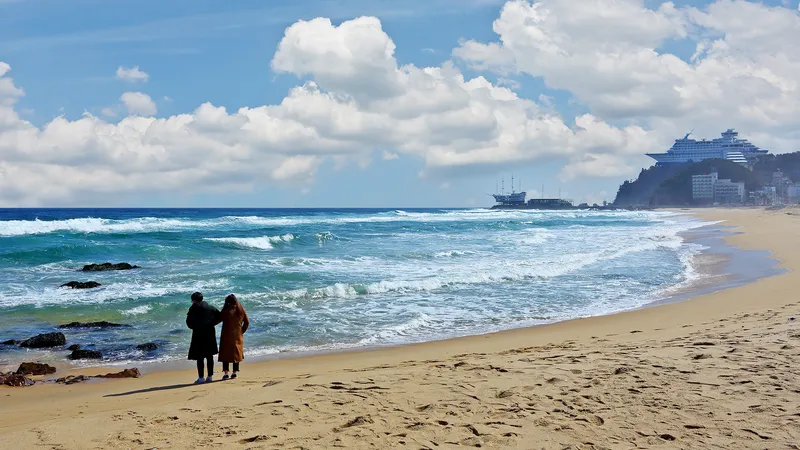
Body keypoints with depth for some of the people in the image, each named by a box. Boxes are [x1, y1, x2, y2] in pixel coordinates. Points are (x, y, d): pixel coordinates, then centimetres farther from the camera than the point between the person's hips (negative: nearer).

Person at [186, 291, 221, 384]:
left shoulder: (193, 308, -3)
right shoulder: (210, 307, 10)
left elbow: (189, 322, -5)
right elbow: (220, 317, 11)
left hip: (199, 334, -4)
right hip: (210, 333, 4)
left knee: (199, 357, -1)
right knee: (209, 355, 10)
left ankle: (201, 378, -4)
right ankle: (210, 376, 12)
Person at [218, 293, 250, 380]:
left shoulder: (226, 311, -14)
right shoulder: (241, 310, 1)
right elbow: (247, 322, 6)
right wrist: (242, 331, 11)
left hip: (227, 336, -4)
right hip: (238, 336, 5)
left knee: (225, 353, 4)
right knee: (236, 353, 13)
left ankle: (226, 373, -1)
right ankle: (235, 372, 14)